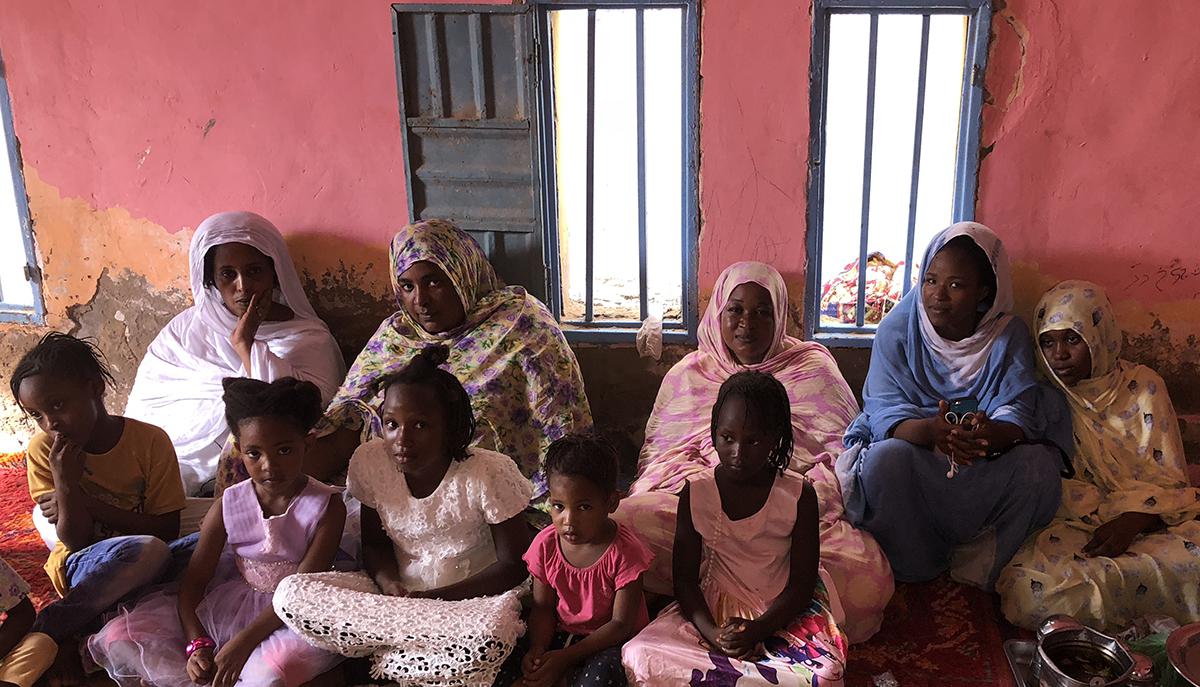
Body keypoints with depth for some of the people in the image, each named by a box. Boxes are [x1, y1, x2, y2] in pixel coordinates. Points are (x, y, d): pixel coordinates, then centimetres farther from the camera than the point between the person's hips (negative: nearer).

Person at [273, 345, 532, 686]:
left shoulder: (488, 474, -19)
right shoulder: (370, 462, -8)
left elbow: (515, 565, -12)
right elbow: (375, 544, 6)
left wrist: (434, 598, -19)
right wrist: (389, 581, -17)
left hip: (473, 598, -4)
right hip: (400, 593, 4)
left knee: (488, 639, -41)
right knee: (290, 594, -19)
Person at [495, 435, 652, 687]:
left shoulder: (624, 552, -20)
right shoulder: (545, 544, -7)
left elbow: (620, 624, -17)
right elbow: (542, 607, 2)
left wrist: (565, 657, -23)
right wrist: (537, 649, -19)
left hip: (610, 641, -3)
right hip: (560, 633, 4)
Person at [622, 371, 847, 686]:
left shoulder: (800, 495, -10)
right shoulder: (695, 493, -6)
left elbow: (803, 583, -7)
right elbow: (685, 578, -4)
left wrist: (757, 630, -22)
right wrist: (711, 633, -22)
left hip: (782, 611, -1)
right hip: (711, 608, 1)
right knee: (638, 657, -23)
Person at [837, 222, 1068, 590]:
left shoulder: (1009, 335, -2)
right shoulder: (897, 328, -6)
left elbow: (1017, 413, -14)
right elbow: (886, 412, -15)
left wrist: (990, 433, -41)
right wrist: (932, 431, -39)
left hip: (988, 466, 2)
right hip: (913, 449, -1)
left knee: (1037, 464, -27)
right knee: (885, 458, -34)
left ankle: (973, 577, -8)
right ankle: (913, 578, -11)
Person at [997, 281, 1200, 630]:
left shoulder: (1142, 386, 3)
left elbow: (1169, 480, 1)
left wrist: (1131, 522, -17)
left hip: (1143, 520, 0)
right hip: (1070, 522, 1)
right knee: (1028, 591, -30)